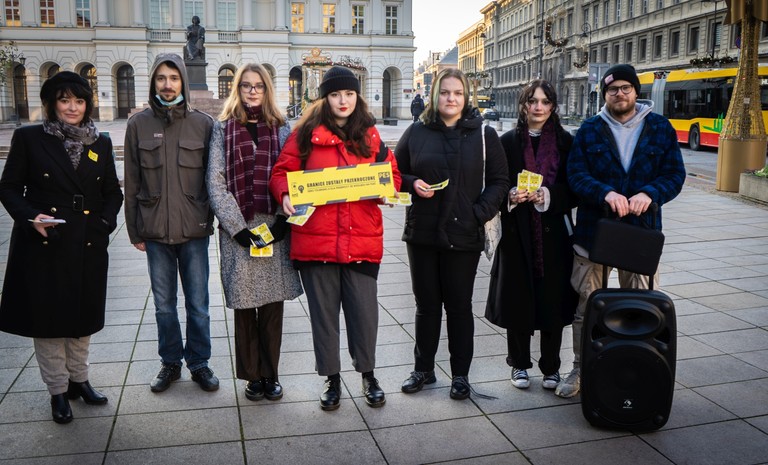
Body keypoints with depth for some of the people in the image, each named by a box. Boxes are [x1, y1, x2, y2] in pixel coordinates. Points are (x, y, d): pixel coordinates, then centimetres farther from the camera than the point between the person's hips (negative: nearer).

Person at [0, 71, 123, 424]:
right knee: (47, 317, 6)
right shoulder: (29, 138, -2)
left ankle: (79, 379, 32)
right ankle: (58, 389, 21)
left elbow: (113, 192, 10)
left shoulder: (101, 143, 8)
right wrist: (30, 217, -17)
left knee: (82, 315, 14)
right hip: (43, 245, -3)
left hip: (88, 246, 3)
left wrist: (105, 222, -7)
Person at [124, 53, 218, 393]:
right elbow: (131, 183, 5)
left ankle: (199, 362, 24)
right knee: (164, 305, 13)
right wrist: (134, 231, 4)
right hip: (155, 231, 1)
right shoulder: (139, 124, 3)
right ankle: (170, 363, 29)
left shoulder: (203, 124, 0)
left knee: (198, 304, 7)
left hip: (195, 231, -1)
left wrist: (210, 220, -1)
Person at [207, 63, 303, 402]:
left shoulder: (281, 129, 9)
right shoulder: (223, 128, 5)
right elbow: (215, 183, -1)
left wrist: (283, 221, -9)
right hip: (238, 231, -1)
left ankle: (270, 374, 19)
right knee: (244, 307, 5)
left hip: (274, 229, 1)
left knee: (273, 305, 5)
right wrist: (238, 227, -9)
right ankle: (253, 376, 19)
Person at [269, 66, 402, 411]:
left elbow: (392, 174, 15)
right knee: (323, 312, 10)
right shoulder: (307, 133, 3)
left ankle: (368, 375, 29)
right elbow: (281, 172, 4)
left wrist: (388, 191, -6)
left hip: (362, 239, 1)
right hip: (316, 239, -1)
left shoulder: (370, 135, 10)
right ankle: (332, 379, 27)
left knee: (364, 311, 6)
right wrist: (285, 195, -16)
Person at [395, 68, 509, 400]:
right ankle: (423, 369, 25)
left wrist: (480, 213, -11)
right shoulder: (416, 132, 5)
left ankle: (460, 374, 20)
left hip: (464, 235, -1)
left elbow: (499, 180, 2)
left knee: (459, 305, 7)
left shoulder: (483, 134, 2)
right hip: (422, 232, 2)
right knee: (426, 304, 11)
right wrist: (413, 184, -9)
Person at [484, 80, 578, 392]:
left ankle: (551, 367, 19)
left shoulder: (565, 142, 6)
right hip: (517, 232, 0)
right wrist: (511, 196, -15)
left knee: (552, 300, 3)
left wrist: (548, 196, -15)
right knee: (518, 299, 4)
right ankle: (519, 364, 21)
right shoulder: (509, 141, 6)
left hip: (554, 232, 0)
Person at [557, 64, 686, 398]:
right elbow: (576, 175, -5)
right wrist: (606, 193, -23)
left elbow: (675, 174, 1)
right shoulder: (590, 130, 4)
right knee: (585, 307, 9)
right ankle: (580, 371, 24)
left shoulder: (660, 128, 5)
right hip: (593, 230, 0)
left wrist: (649, 194, -19)